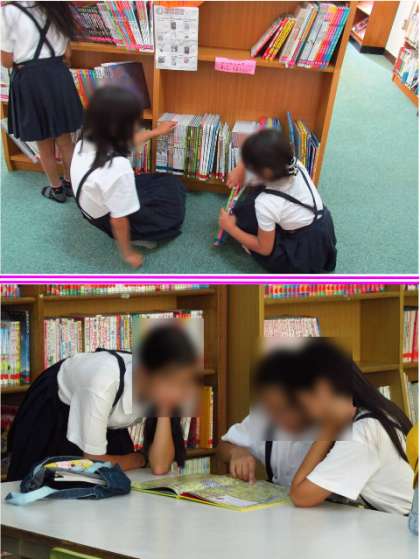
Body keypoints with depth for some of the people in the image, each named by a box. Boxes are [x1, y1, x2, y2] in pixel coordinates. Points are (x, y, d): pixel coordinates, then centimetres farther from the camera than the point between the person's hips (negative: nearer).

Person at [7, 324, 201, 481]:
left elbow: (160, 467, -26)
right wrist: (141, 459, -17)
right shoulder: (107, 380, -42)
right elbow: (93, 461, -32)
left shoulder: (162, 388, -25)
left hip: (108, 422, 4)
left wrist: (165, 411, -36)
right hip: (53, 412, -4)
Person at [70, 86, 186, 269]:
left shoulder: (87, 141, -15)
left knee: (168, 183, 21)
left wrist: (155, 132, 23)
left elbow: (124, 143, 9)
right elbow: (119, 220, -29)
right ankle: (136, 238, 9)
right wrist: (128, 254, -11)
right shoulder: (117, 169, -41)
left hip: (93, 208, 8)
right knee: (174, 191, 12)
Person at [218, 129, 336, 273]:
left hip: (305, 257, -7)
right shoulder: (294, 164, -13)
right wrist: (240, 169, 2)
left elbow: (264, 248, -13)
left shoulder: (266, 204, -30)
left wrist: (230, 228, -3)